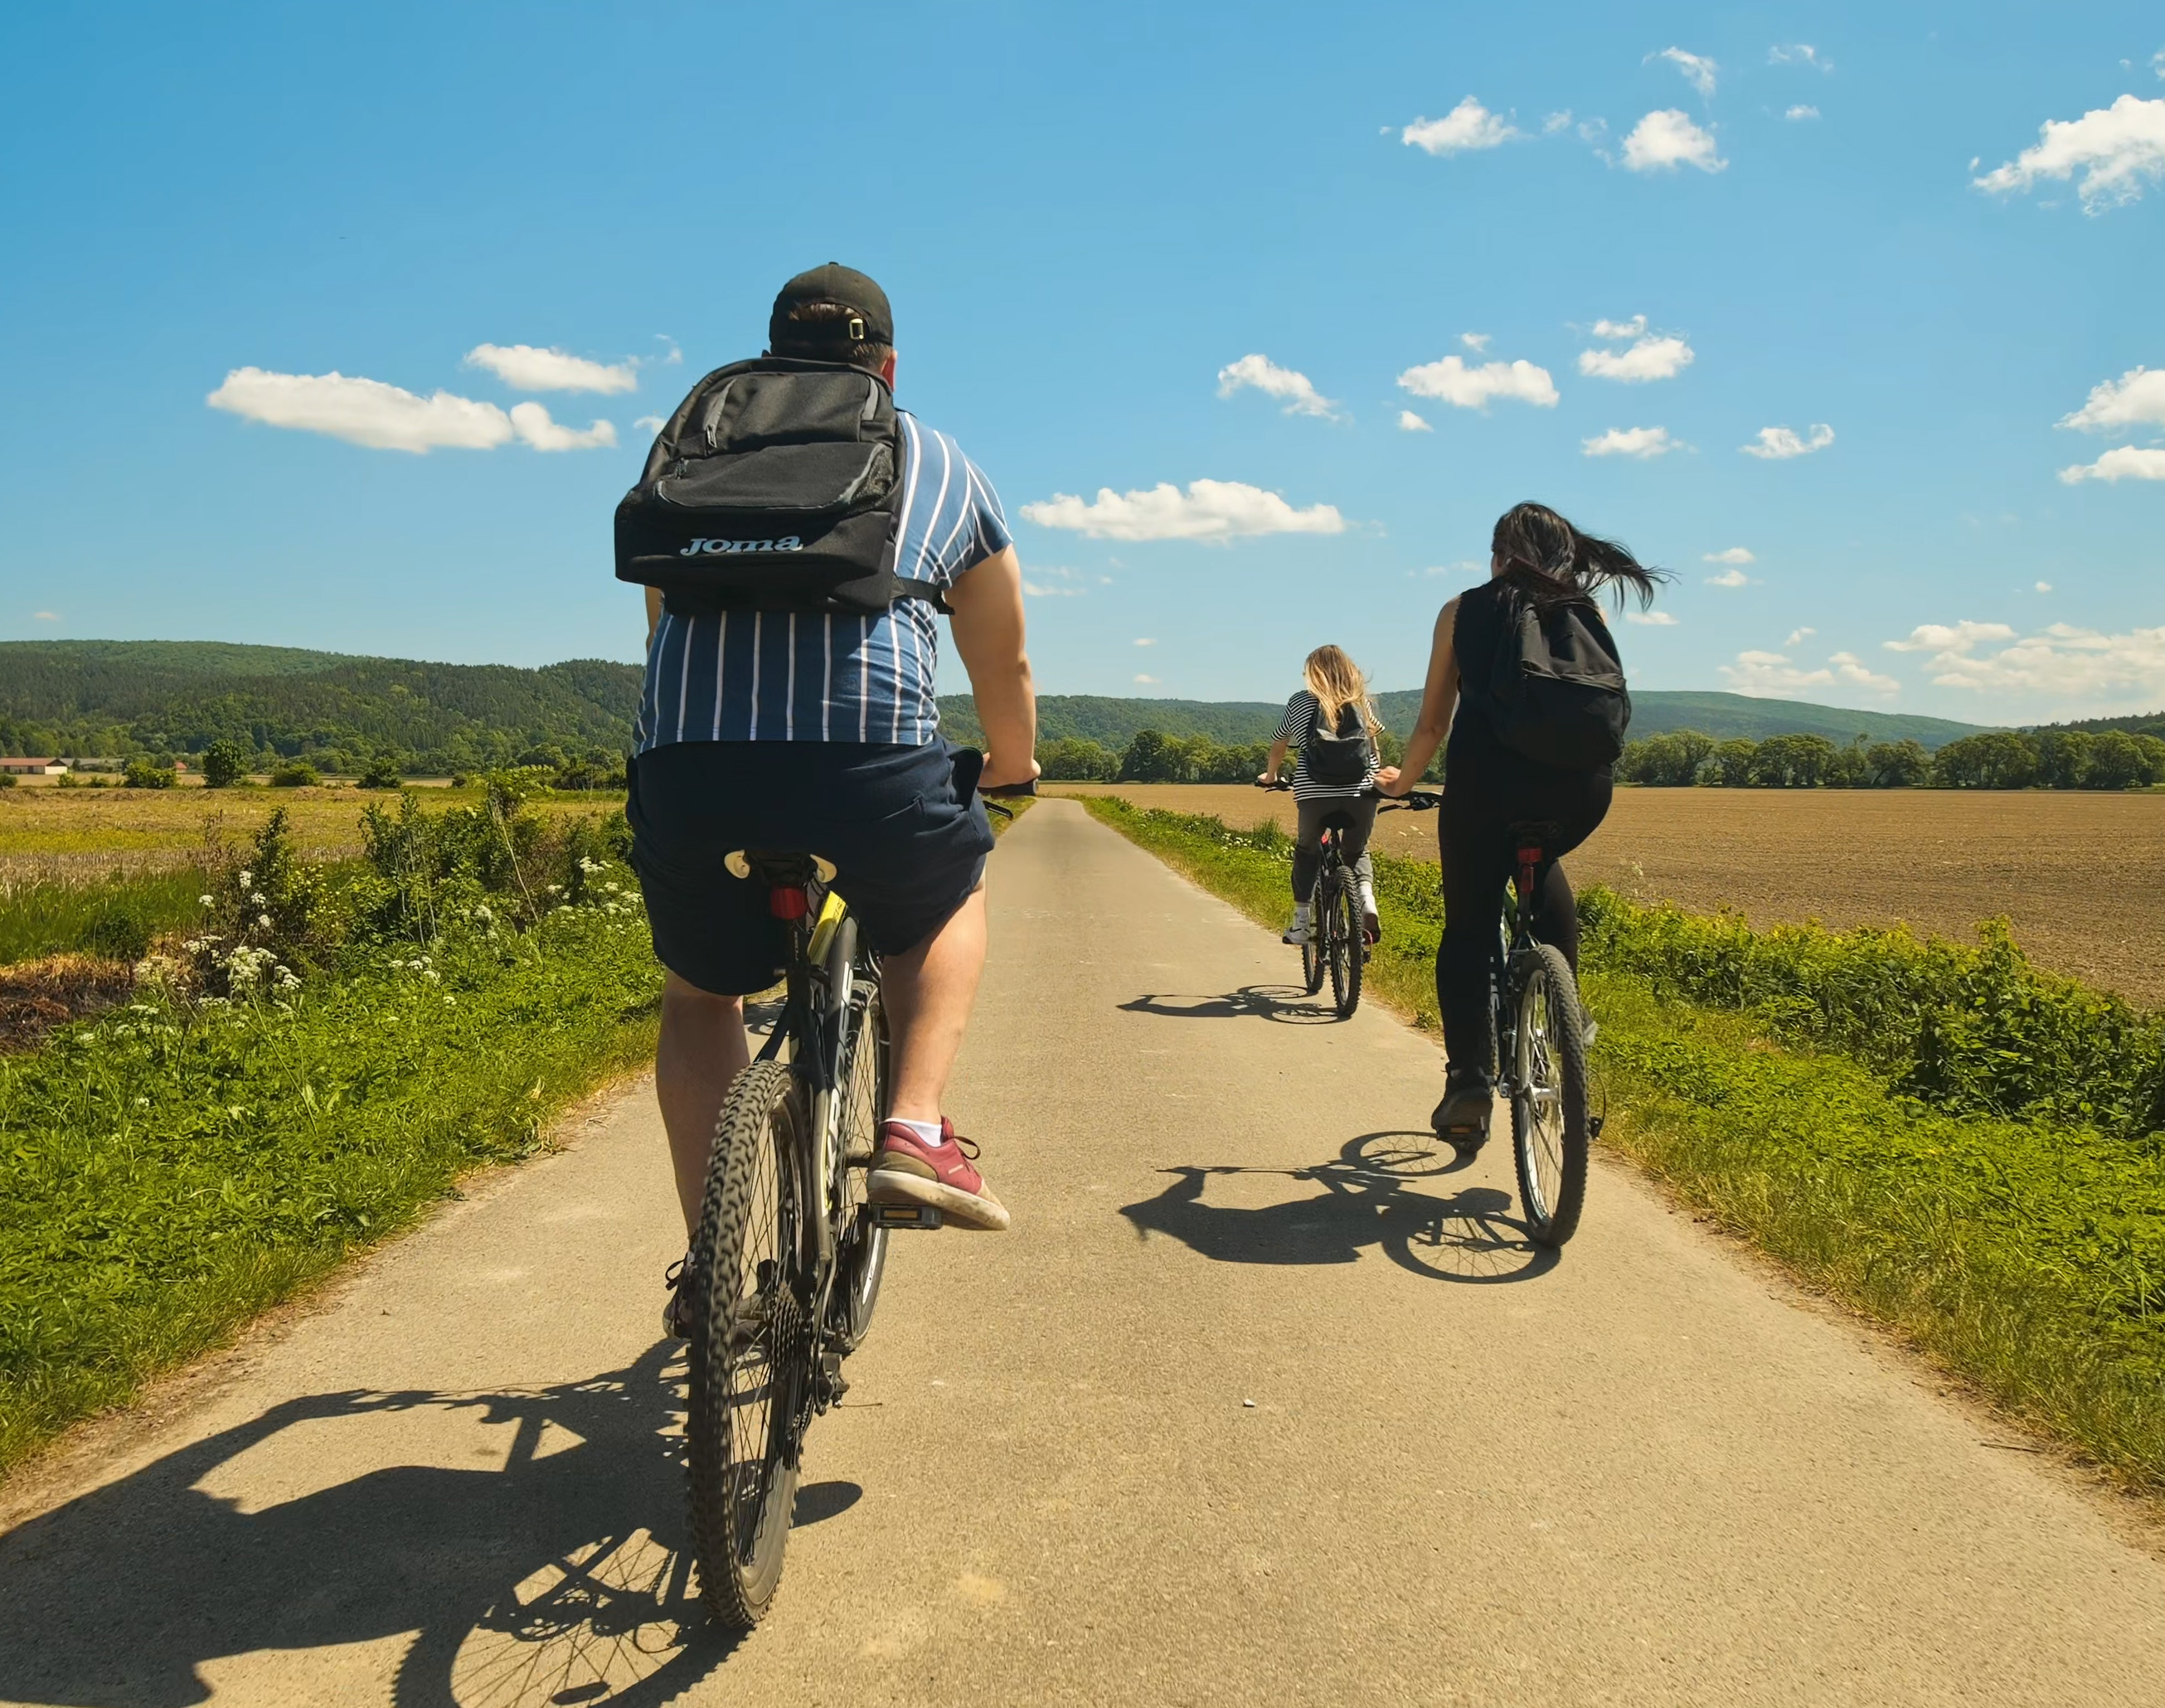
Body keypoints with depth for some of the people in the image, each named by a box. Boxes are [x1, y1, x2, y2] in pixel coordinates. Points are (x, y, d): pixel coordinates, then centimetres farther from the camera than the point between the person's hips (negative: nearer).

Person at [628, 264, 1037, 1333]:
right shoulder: (941, 466, 24)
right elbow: (1004, 664, 32)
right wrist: (1012, 767, 51)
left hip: (686, 763, 2)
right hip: (870, 758, -2)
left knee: (700, 992, 27)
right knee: (949, 901, 31)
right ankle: (915, 1132, 13)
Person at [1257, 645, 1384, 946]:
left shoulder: (1300, 703, 10)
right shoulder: (1363, 704, 15)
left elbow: (1278, 749, 21)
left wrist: (1269, 777, 40)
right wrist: (1376, 780, 44)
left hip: (1315, 795, -1)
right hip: (1362, 794, 1)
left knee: (1306, 850, 21)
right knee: (1357, 851, 23)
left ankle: (1300, 923, 15)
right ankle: (1367, 897, -5)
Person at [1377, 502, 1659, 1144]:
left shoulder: (1463, 610, 12)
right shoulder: (1589, 613, 17)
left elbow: (1433, 722, 14)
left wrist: (1401, 780, 31)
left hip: (1486, 781, -3)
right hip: (1581, 785, 3)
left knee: (1468, 928, 12)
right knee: (1540, 862, 36)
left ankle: (1468, 1080, 1)